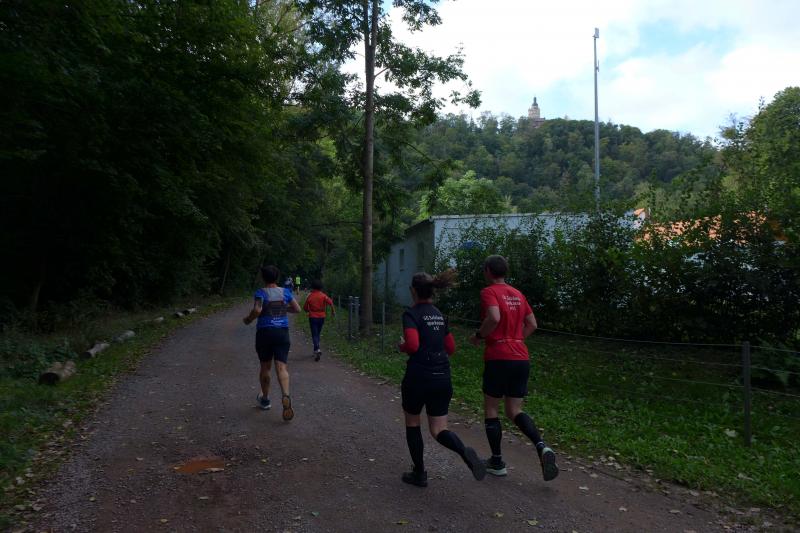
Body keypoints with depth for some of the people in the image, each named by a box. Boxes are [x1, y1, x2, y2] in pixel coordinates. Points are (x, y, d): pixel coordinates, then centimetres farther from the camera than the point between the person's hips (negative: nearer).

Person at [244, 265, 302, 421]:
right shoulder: (285, 292, 4)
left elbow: (257, 310, -22)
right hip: (282, 332, 1)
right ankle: (285, 396, -30)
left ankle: (265, 399, 32)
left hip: (264, 332, -1)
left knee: (265, 367, 16)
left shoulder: (261, 292, -7)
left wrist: (248, 319, -3)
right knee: (281, 367, -5)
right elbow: (297, 309, 8)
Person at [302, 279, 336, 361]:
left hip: (313, 317, -2)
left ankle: (317, 350, -23)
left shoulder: (310, 296, -3)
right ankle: (316, 350, 24)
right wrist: (333, 311, -10)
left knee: (314, 335, -4)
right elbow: (330, 302, -18)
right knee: (317, 334, 19)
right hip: (321, 317, 3)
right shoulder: (323, 295, -2)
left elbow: (305, 308, 0)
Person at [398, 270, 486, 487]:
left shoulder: (412, 314, -9)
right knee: (438, 429, 8)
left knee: (412, 424, 18)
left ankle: (419, 474, 23)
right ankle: (465, 452, -21)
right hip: (442, 378, 5)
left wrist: (402, 346, -3)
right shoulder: (439, 315, 12)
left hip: (419, 376, -5)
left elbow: (412, 345, -23)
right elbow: (450, 348, 16)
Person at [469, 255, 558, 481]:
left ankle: (497, 462, 16)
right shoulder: (518, 294, 15)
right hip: (521, 358, 6)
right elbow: (532, 324, 17)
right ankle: (541, 446, -10)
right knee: (514, 411, 13)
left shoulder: (489, 292, -7)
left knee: (490, 409, 10)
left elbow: (494, 318, -25)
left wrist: (479, 336, -10)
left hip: (498, 358, -6)